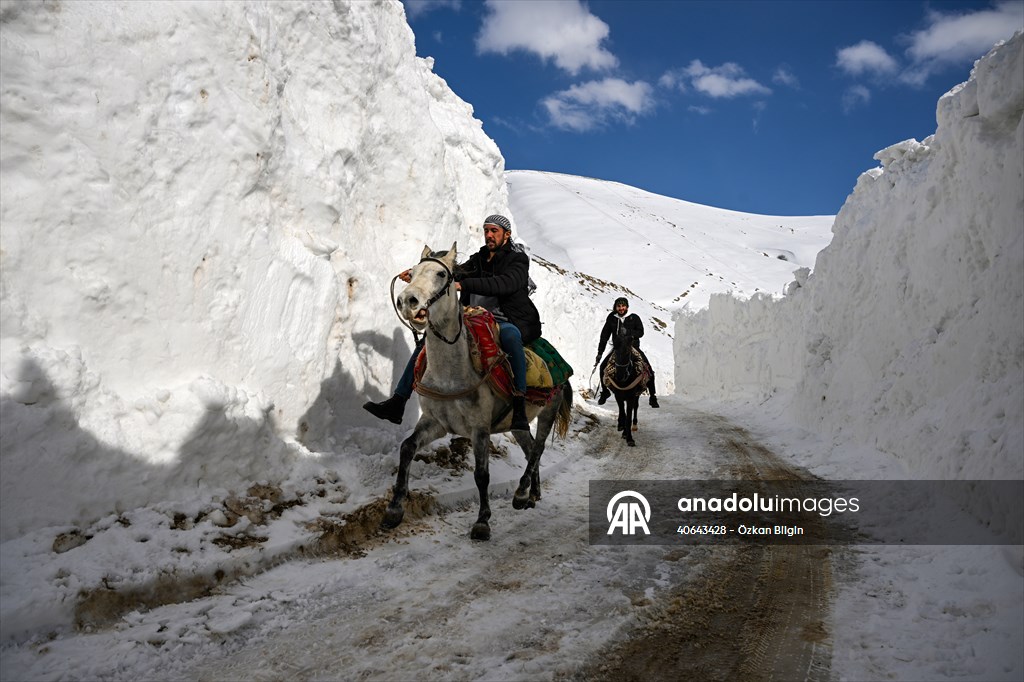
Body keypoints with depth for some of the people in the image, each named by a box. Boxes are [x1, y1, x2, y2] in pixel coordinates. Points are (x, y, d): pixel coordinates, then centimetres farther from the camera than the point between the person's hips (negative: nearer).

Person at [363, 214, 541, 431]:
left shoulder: (517, 260, -3)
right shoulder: (478, 259, 18)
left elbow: (504, 283, -23)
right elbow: (455, 273, 5)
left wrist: (464, 285, -36)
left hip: (511, 324, -6)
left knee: (509, 334, -42)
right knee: (429, 339, -5)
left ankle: (520, 409, -43)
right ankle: (397, 402, -5)